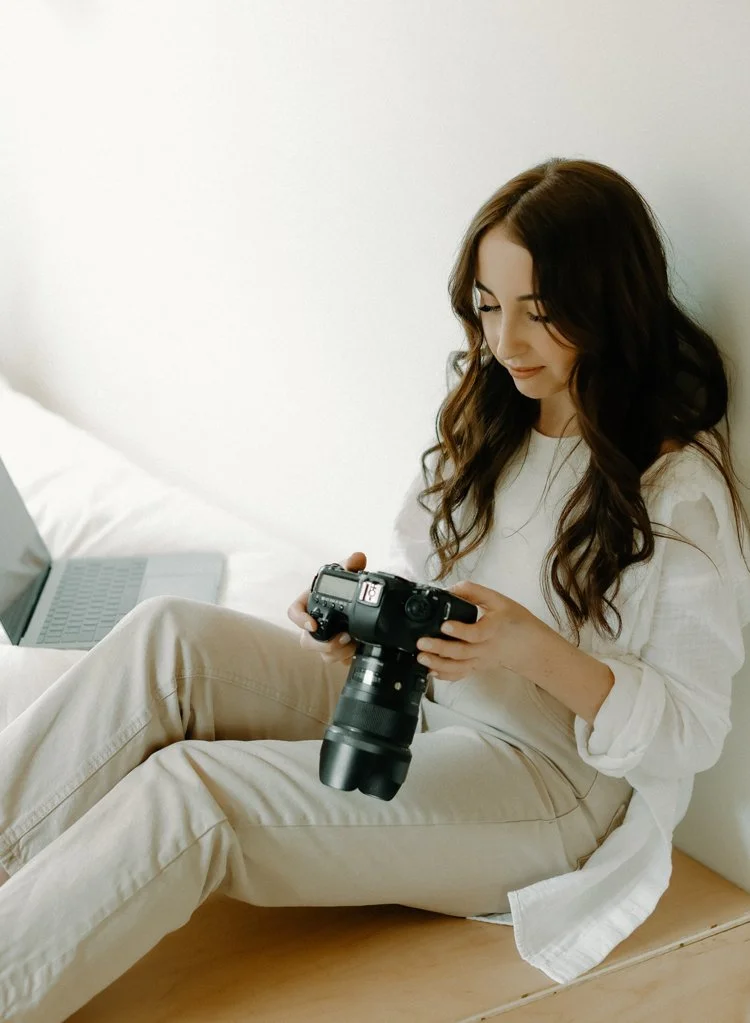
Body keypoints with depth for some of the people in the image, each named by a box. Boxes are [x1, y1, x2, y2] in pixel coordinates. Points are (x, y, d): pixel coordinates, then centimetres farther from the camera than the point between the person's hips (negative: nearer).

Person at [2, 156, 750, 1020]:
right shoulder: (488, 422, 8)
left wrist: (535, 650, -27)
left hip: (554, 778, -6)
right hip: (404, 714, 6)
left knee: (189, 793, -27)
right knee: (168, 636, -20)